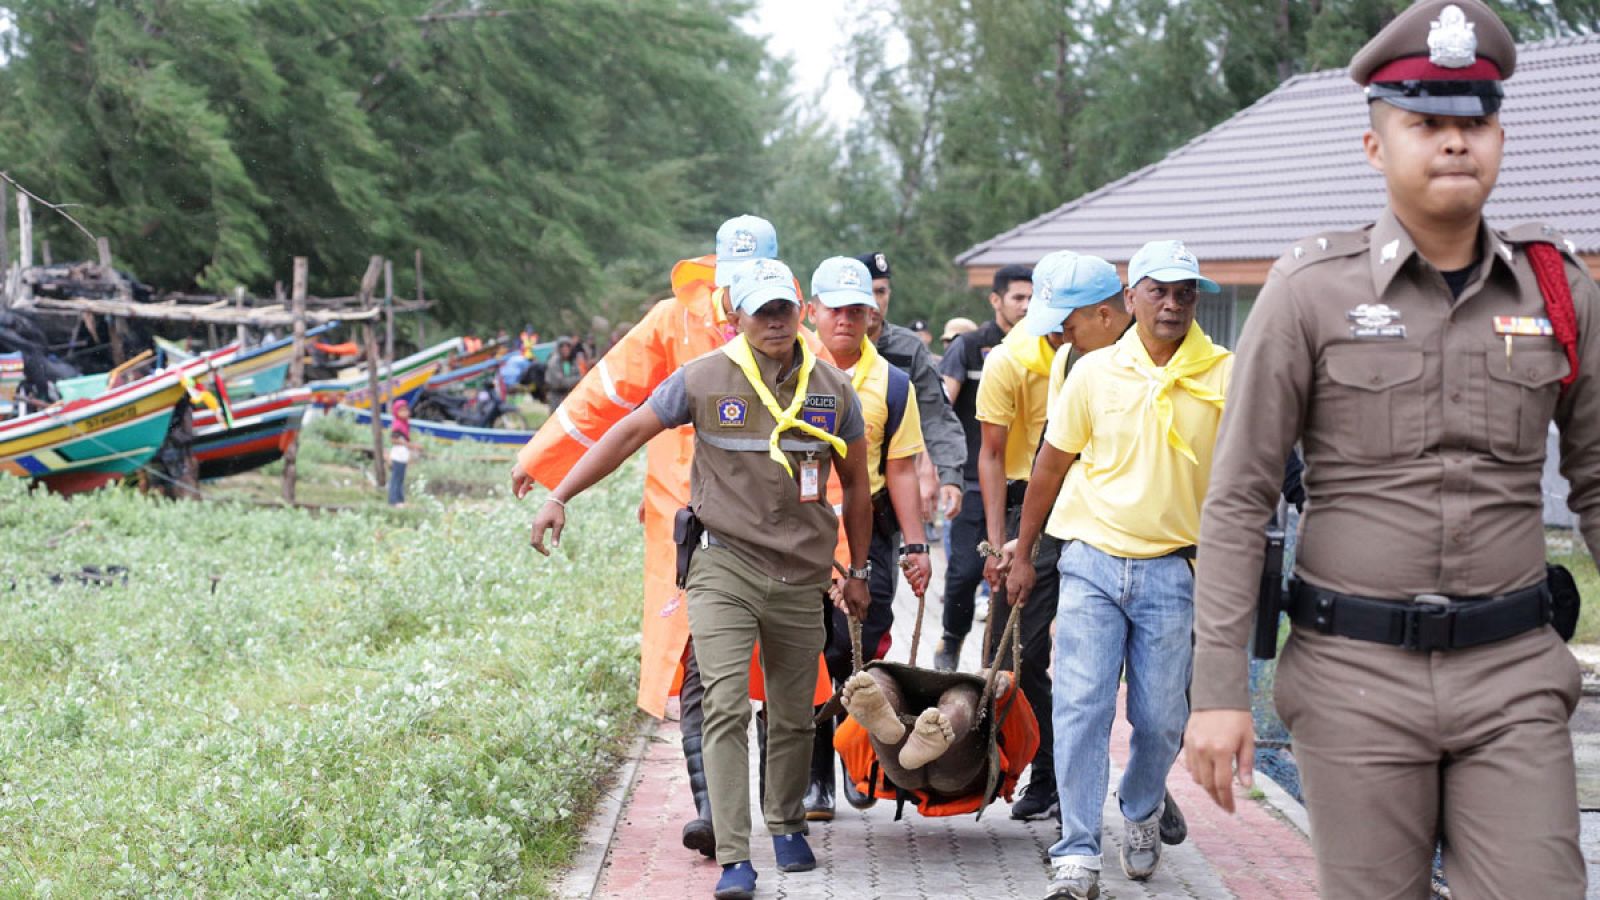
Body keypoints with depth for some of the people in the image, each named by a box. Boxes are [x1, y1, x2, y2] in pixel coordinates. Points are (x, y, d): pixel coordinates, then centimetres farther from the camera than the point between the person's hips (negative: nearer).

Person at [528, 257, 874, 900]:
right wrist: (559, 498, -6)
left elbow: (856, 484, 15)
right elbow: (627, 435, 0)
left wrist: (858, 571, 17)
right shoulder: (704, 379, -2)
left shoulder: (832, 389, 5)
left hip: (801, 575, 3)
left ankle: (787, 827, 35)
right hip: (724, 565, -3)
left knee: (793, 717, 12)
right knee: (726, 708, -13)